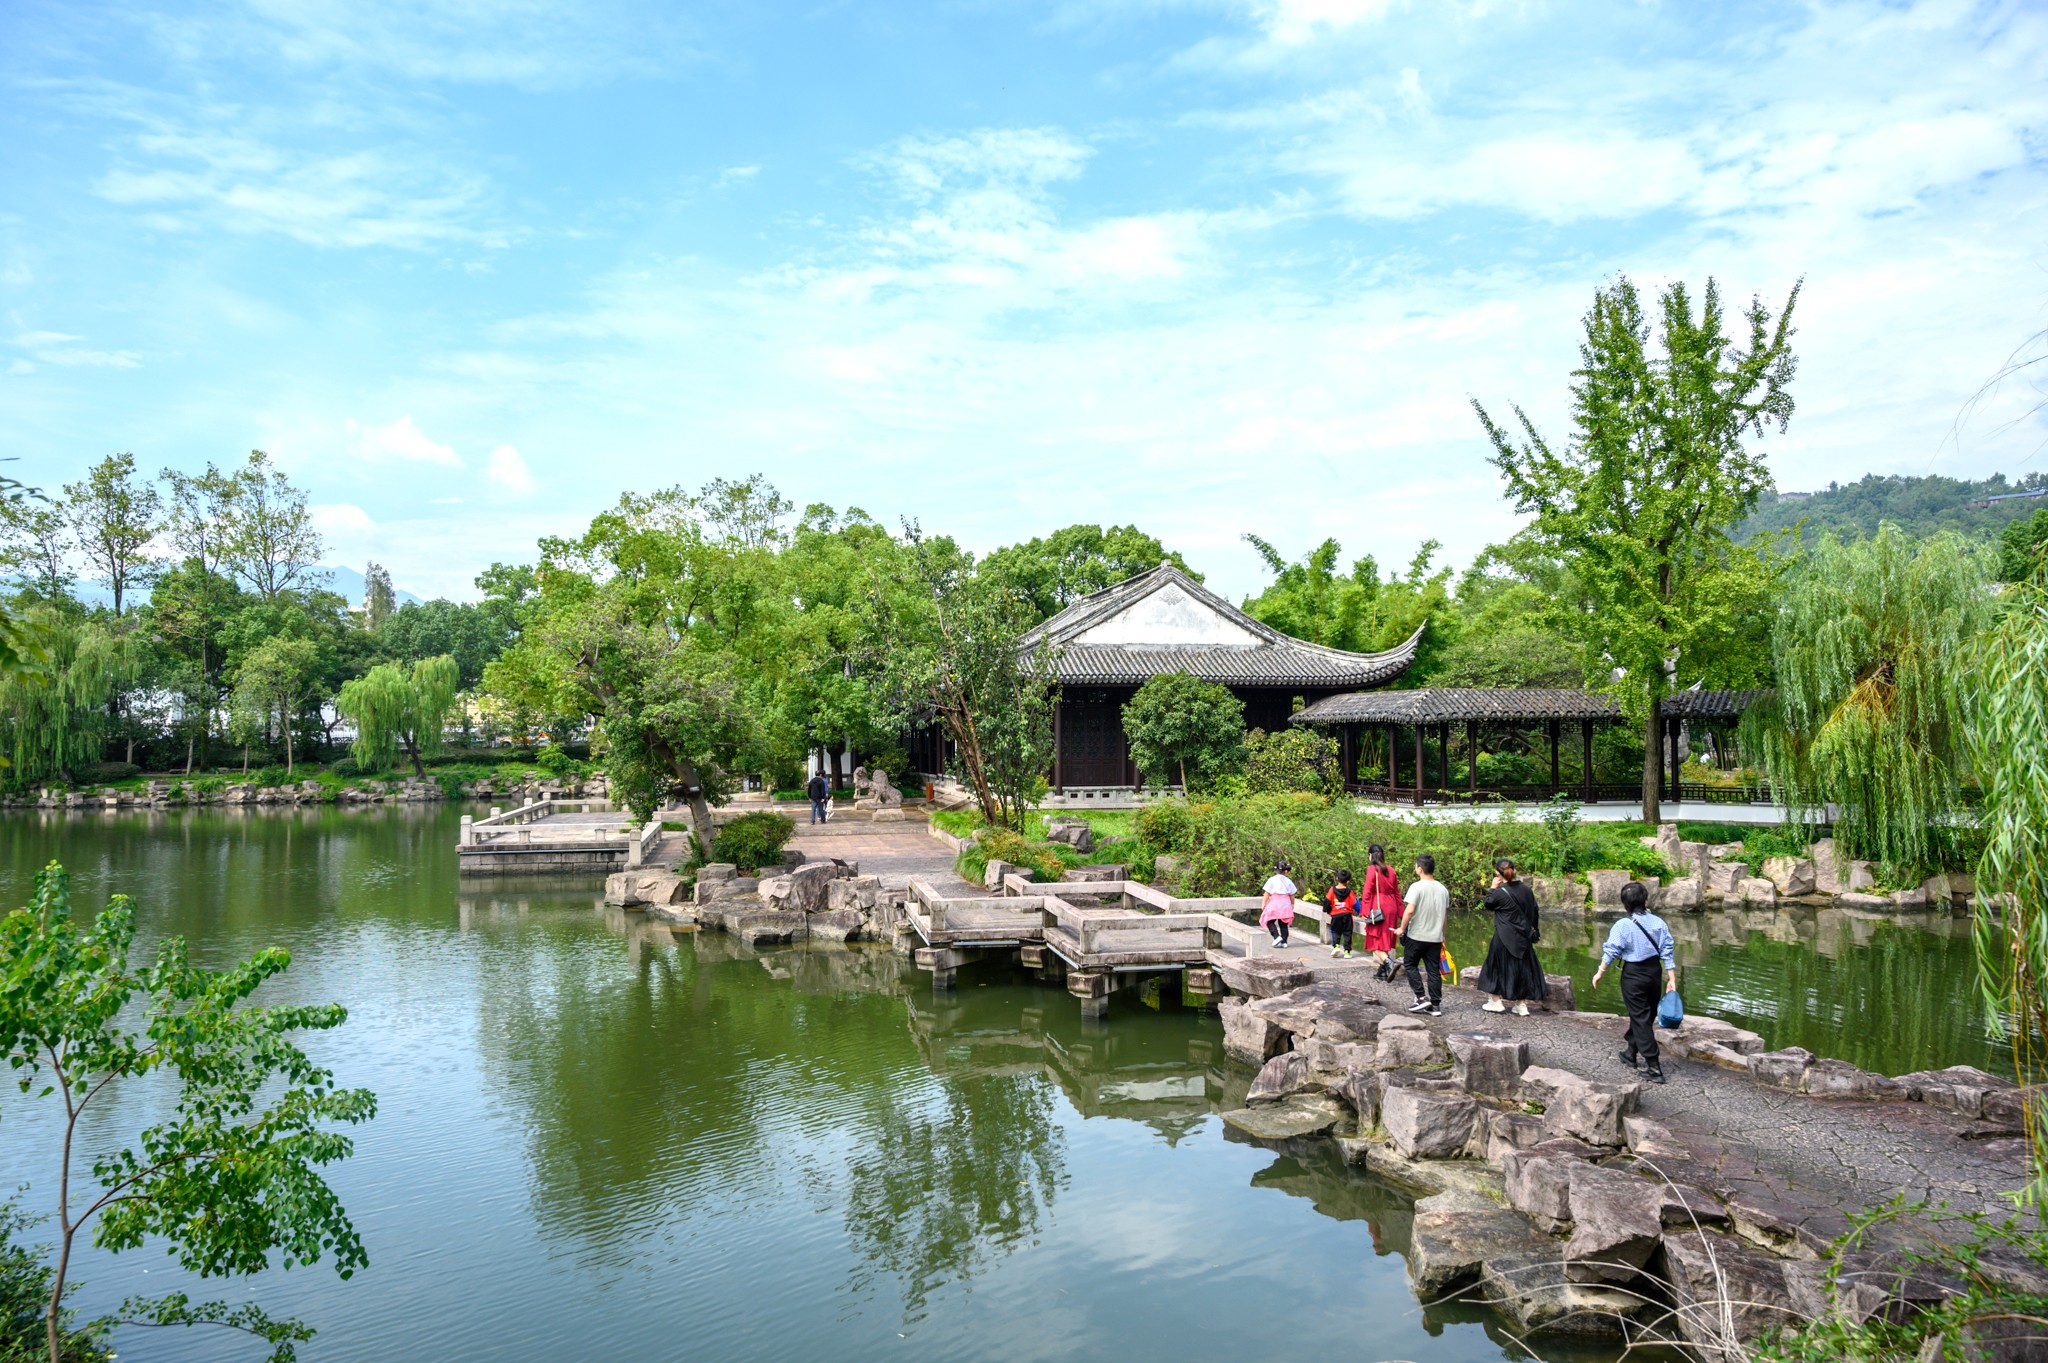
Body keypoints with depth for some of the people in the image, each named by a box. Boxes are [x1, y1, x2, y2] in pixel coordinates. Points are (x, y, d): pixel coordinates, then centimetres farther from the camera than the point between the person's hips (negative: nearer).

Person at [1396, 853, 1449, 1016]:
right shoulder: (1443, 889, 6)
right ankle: (1436, 1005, 8)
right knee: (1434, 970, 8)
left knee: (1410, 965, 11)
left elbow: (1409, 911, -21)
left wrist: (1402, 928, -9)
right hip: (1436, 937, 5)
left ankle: (1421, 998, 2)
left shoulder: (1417, 887, -13)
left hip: (1416, 936, -5)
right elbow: (1445, 915, 14)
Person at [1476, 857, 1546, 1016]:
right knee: (1522, 967, 12)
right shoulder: (1525, 888, -1)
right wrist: (1533, 930, 20)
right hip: (1523, 937, 5)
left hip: (1504, 938, -5)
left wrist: (1492, 888, 6)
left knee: (1500, 966, 10)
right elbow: (1534, 910, 9)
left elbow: (1488, 905, 1)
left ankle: (1497, 1002, 17)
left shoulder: (1500, 892, -18)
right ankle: (1522, 1004, 14)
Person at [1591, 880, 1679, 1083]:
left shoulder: (1623, 925, -15)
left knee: (1641, 1019, 0)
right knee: (1647, 1015, 20)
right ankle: (1630, 1053, 38)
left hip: (1633, 975, -5)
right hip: (1654, 972, 5)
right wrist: (1672, 979, 2)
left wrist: (1600, 973, 2)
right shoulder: (1658, 923, -4)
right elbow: (1668, 952, -3)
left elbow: (1611, 952, -11)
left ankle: (1654, 1068, -3)